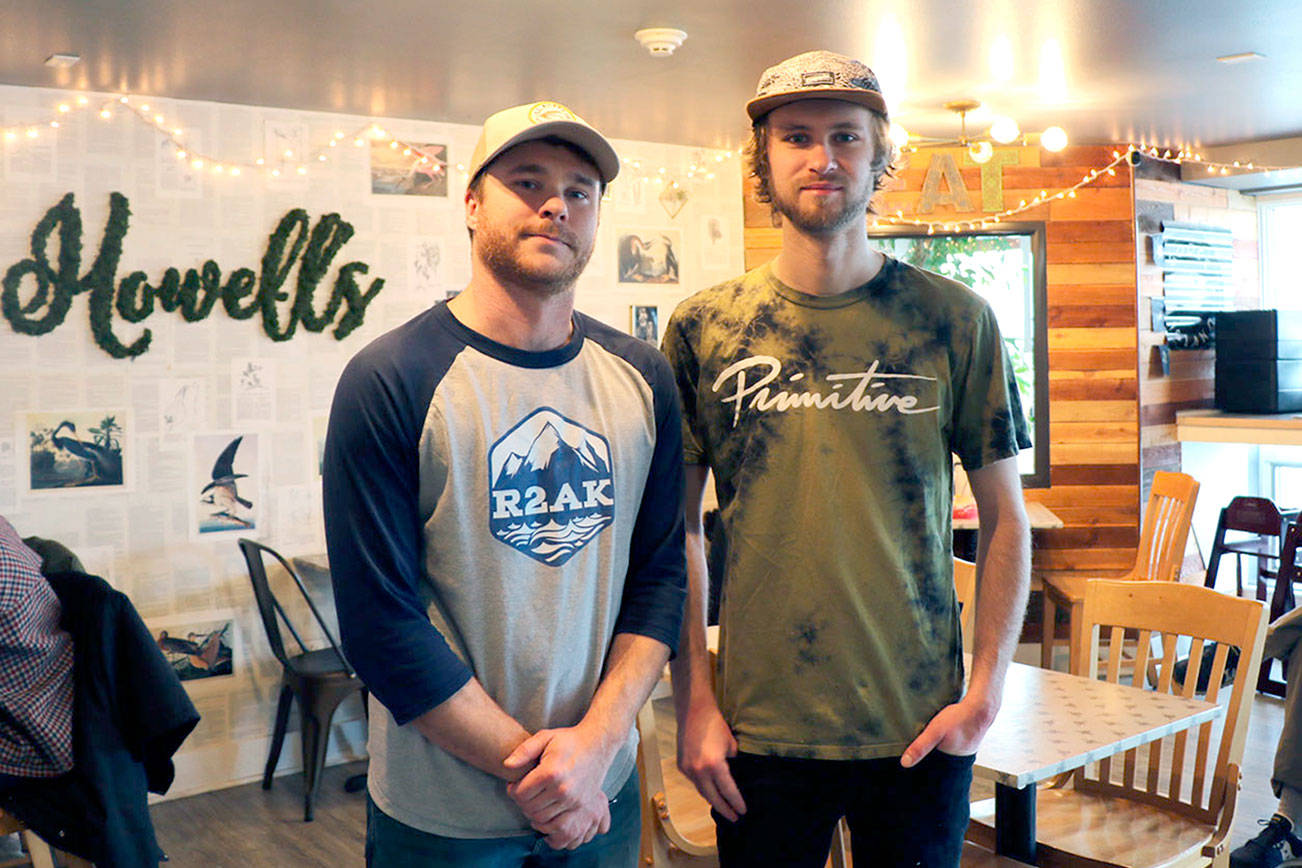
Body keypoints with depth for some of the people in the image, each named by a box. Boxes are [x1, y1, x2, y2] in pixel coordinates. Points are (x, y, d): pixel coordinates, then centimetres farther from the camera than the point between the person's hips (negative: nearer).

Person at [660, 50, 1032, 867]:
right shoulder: (703, 328, -2)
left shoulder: (957, 319, -3)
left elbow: (1005, 515, 2)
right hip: (758, 731, 0)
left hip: (920, 732, 0)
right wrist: (693, 701, -2)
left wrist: (987, 691, -4)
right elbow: (679, 527, 1)